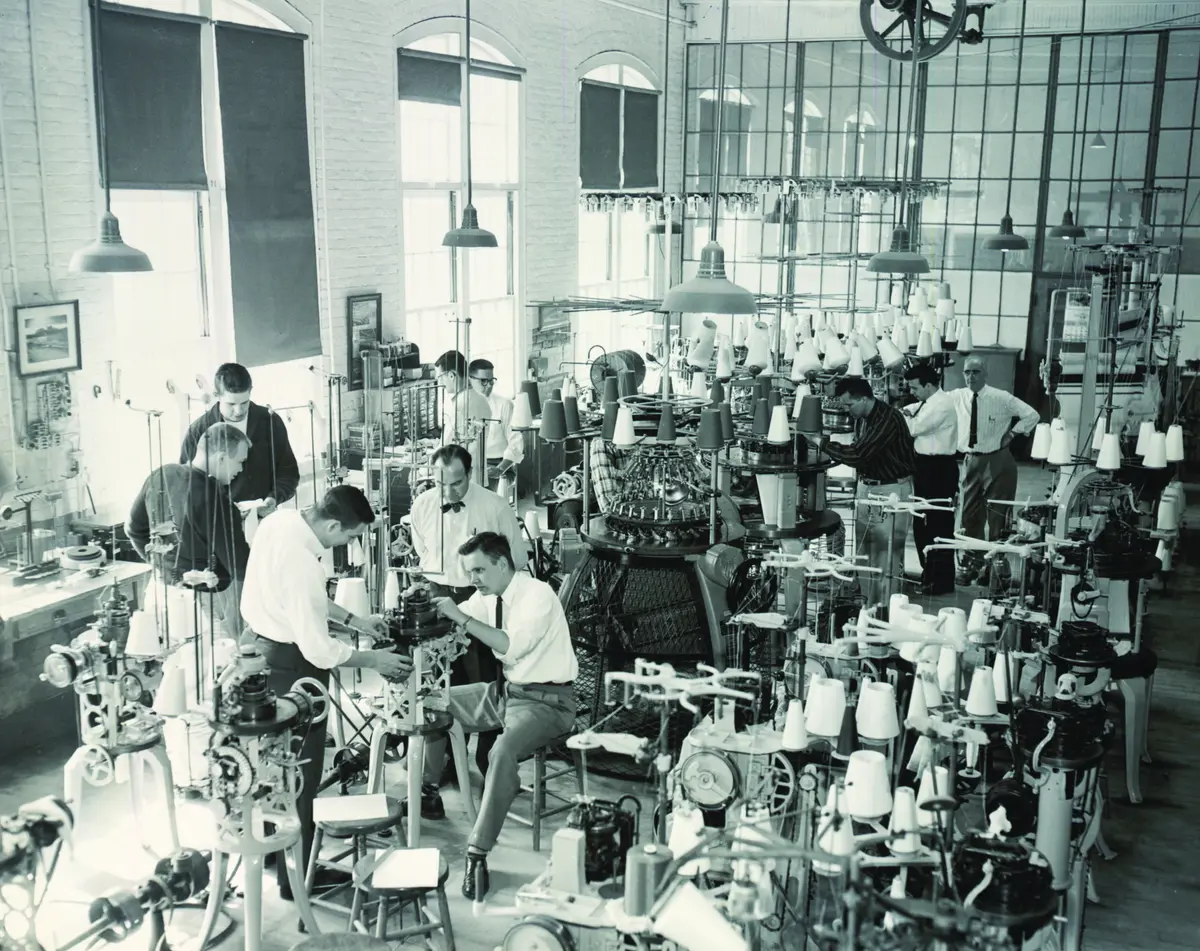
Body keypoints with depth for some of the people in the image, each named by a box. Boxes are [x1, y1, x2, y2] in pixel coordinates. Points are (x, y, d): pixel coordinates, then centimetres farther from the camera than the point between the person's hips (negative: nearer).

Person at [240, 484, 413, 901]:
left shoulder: (281, 519, -5)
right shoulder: (302, 562, -32)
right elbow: (318, 649, -26)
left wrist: (353, 620, 10)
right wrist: (374, 660, -13)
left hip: (256, 640, 9)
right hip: (286, 663, -9)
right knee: (301, 770, 6)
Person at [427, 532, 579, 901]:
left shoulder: (538, 595, -20)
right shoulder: (488, 597, 3)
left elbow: (511, 646, -32)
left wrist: (462, 618, -30)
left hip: (545, 701, -9)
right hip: (505, 690, 9)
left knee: (503, 753, -34)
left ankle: (478, 854, -27)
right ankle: (428, 790, 24)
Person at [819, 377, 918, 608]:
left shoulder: (888, 419, -21)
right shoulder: (863, 418, 7)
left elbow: (859, 454, -26)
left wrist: (826, 444, -17)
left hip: (892, 489, -9)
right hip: (867, 486, 9)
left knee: (886, 553, -7)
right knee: (863, 552, 10)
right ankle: (869, 603, 17)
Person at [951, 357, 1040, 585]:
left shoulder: (1001, 398, -9)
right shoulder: (957, 397, 1)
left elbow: (1032, 415, -4)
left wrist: (1011, 434, -7)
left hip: (997, 461, -4)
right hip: (970, 461, 4)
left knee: (997, 515, 1)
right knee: (970, 514, 9)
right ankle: (971, 562, 22)